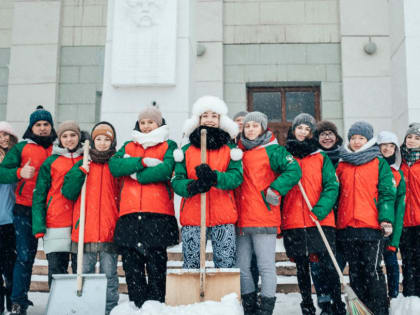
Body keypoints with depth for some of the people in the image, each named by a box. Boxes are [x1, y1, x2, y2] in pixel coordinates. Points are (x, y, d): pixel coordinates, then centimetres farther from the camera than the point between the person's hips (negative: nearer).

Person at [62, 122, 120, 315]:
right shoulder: (82, 164, 12)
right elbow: (68, 192, 4)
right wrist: (81, 172, -9)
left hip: (109, 229, -1)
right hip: (85, 229, 1)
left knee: (109, 273, 1)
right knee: (84, 272, 6)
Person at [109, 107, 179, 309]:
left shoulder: (168, 146, 12)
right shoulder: (129, 146, 22)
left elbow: (166, 169, -9)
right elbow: (114, 165, 1)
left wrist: (136, 174, -4)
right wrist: (143, 162, -9)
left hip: (158, 214, -3)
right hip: (130, 214, 3)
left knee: (156, 265, -4)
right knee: (131, 265, 3)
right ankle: (137, 307, 10)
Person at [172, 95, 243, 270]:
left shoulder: (230, 149, 11)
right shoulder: (186, 150, 11)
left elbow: (236, 177, -5)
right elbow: (177, 181, 2)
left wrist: (214, 177, -25)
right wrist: (193, 186, -21)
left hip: (223, 217, 0)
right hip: (192, 217, 0)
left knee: (226, 268, 0)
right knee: (190, 267, 2)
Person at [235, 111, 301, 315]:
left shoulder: (273, 150, 0)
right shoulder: (239, 152, 18)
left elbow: (294, 170, -12)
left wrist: (275, 190, -16)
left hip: (264, 219, -6)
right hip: (241, 220, 6)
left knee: (266, 266, -3)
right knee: (242, 267, 9)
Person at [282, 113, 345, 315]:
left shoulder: (321, 157, 9)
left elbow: (332, 186, 0)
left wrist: (321, 209, -17)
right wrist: (278, 220, 4)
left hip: (320, 221, -2)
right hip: (292, 222, 2)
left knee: (327, 265, -7)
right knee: (301, 267, 9)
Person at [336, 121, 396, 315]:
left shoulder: (379, 163, 5)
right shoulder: (341, 164, 16)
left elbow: (387, 193, -1)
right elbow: (335, 192, 18)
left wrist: (386, 219, -14)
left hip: (371, 226, -4)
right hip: (346, 227, 4)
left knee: (373, 270, -5)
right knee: (355, 271, 9)